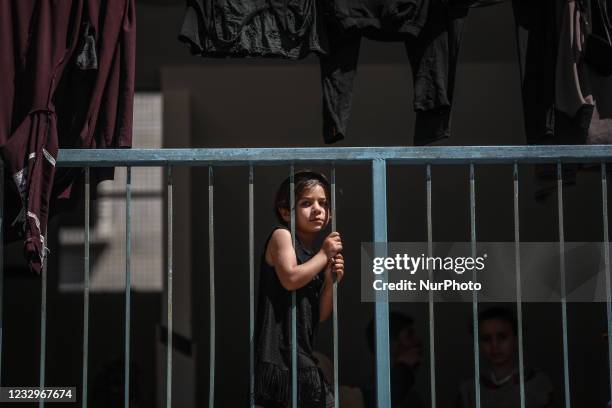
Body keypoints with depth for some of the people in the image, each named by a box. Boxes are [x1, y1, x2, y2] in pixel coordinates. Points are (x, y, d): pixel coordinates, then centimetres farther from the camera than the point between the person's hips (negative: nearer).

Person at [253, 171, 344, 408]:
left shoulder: (318, 258, 18)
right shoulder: (282, 236, -2)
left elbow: (319, 316, 14)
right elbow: (290, 278, -19)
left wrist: (331, 281, -1)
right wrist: (324, 254, -8)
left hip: (303, 353, 8)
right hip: (278, 350, -8)